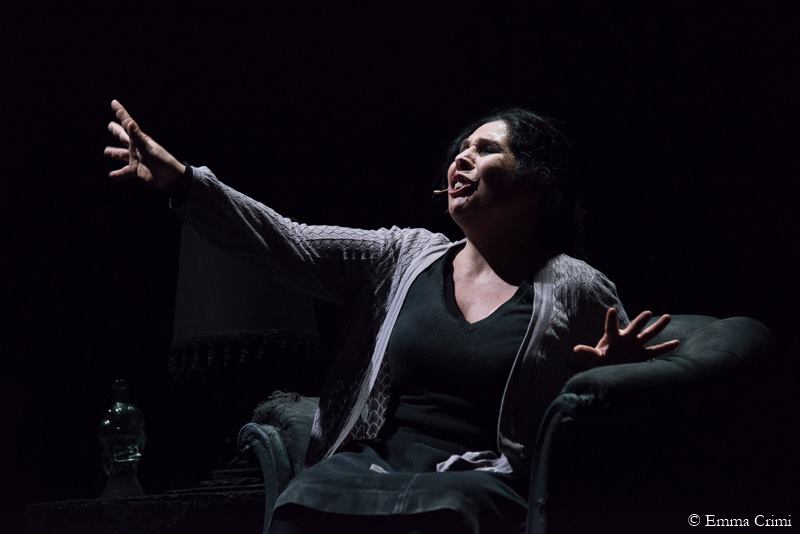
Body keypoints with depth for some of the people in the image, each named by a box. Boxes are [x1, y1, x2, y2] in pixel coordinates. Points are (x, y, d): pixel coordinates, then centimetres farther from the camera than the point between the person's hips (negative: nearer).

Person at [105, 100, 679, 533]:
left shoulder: (577, 289, 5)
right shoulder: (403, 256, 14)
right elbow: (288, 245, 4)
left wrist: (615, 369, -16)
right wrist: (181, 180, -7)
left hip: (480, 483, -2)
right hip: (370, 465, 3)